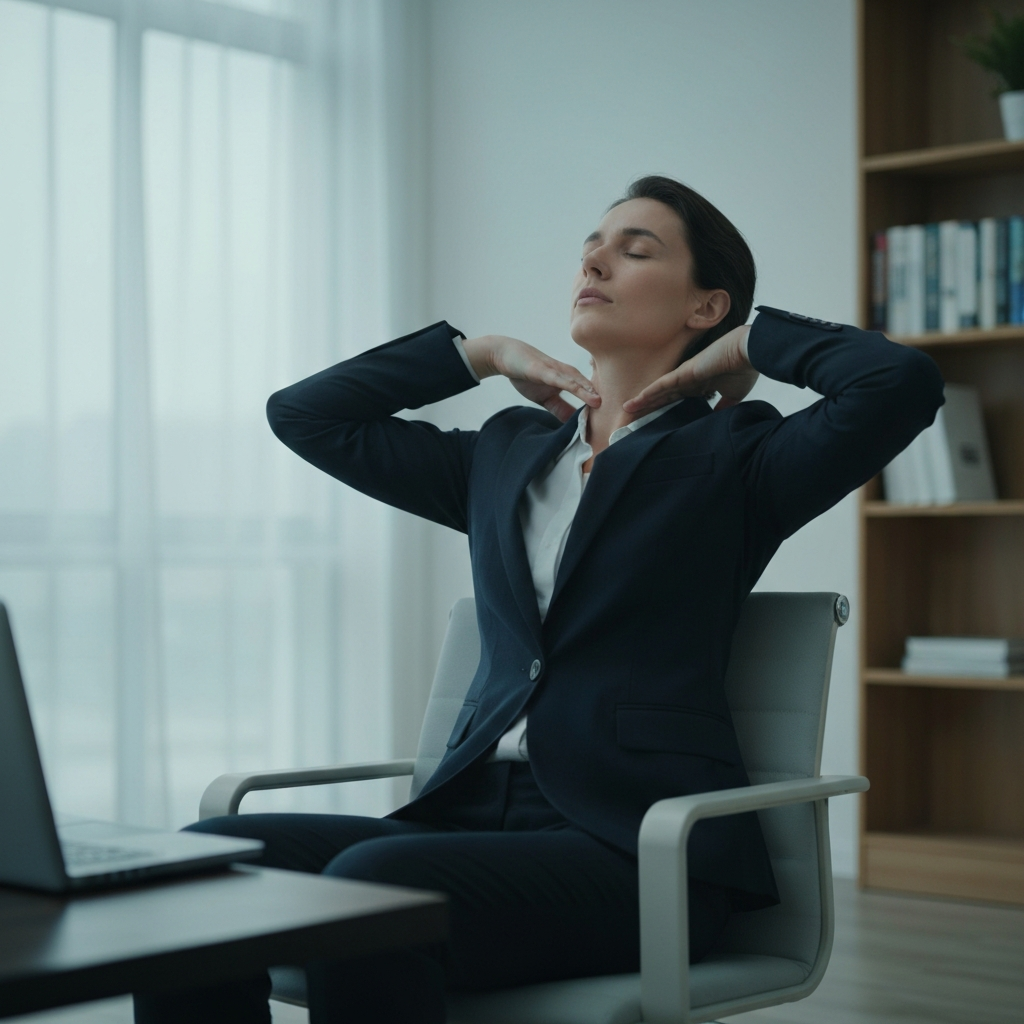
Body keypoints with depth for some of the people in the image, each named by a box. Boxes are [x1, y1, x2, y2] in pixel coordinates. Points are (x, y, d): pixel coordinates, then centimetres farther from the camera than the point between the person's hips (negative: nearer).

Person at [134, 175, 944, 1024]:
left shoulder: (733, 456, 5)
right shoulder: (505, 456, 20)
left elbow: (903, 381, -13)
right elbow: (305, 414, 25)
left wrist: (752, 343, 4)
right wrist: (485, 351, 20)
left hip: (639, 847, -5)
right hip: (479, 815, 6)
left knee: (372, 886, -34)